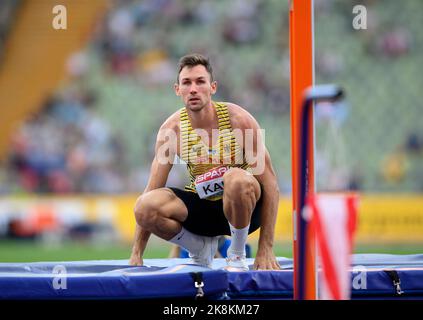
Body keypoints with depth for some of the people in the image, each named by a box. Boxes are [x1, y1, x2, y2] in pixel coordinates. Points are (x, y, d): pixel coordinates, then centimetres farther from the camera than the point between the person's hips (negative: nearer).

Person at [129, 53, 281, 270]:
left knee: (237, 179, -38)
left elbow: (269, 184, -15)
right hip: (201, 207, 3)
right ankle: (203, 247, 2)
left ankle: (237, 254, -13)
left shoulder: (238, 120, -17)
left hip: (243, 208, -3)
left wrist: (266, 249, -20)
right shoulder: (171, 129, -9)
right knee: (144, 207, -25)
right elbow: (152, 190, -5)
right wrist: (136, 254, -10)